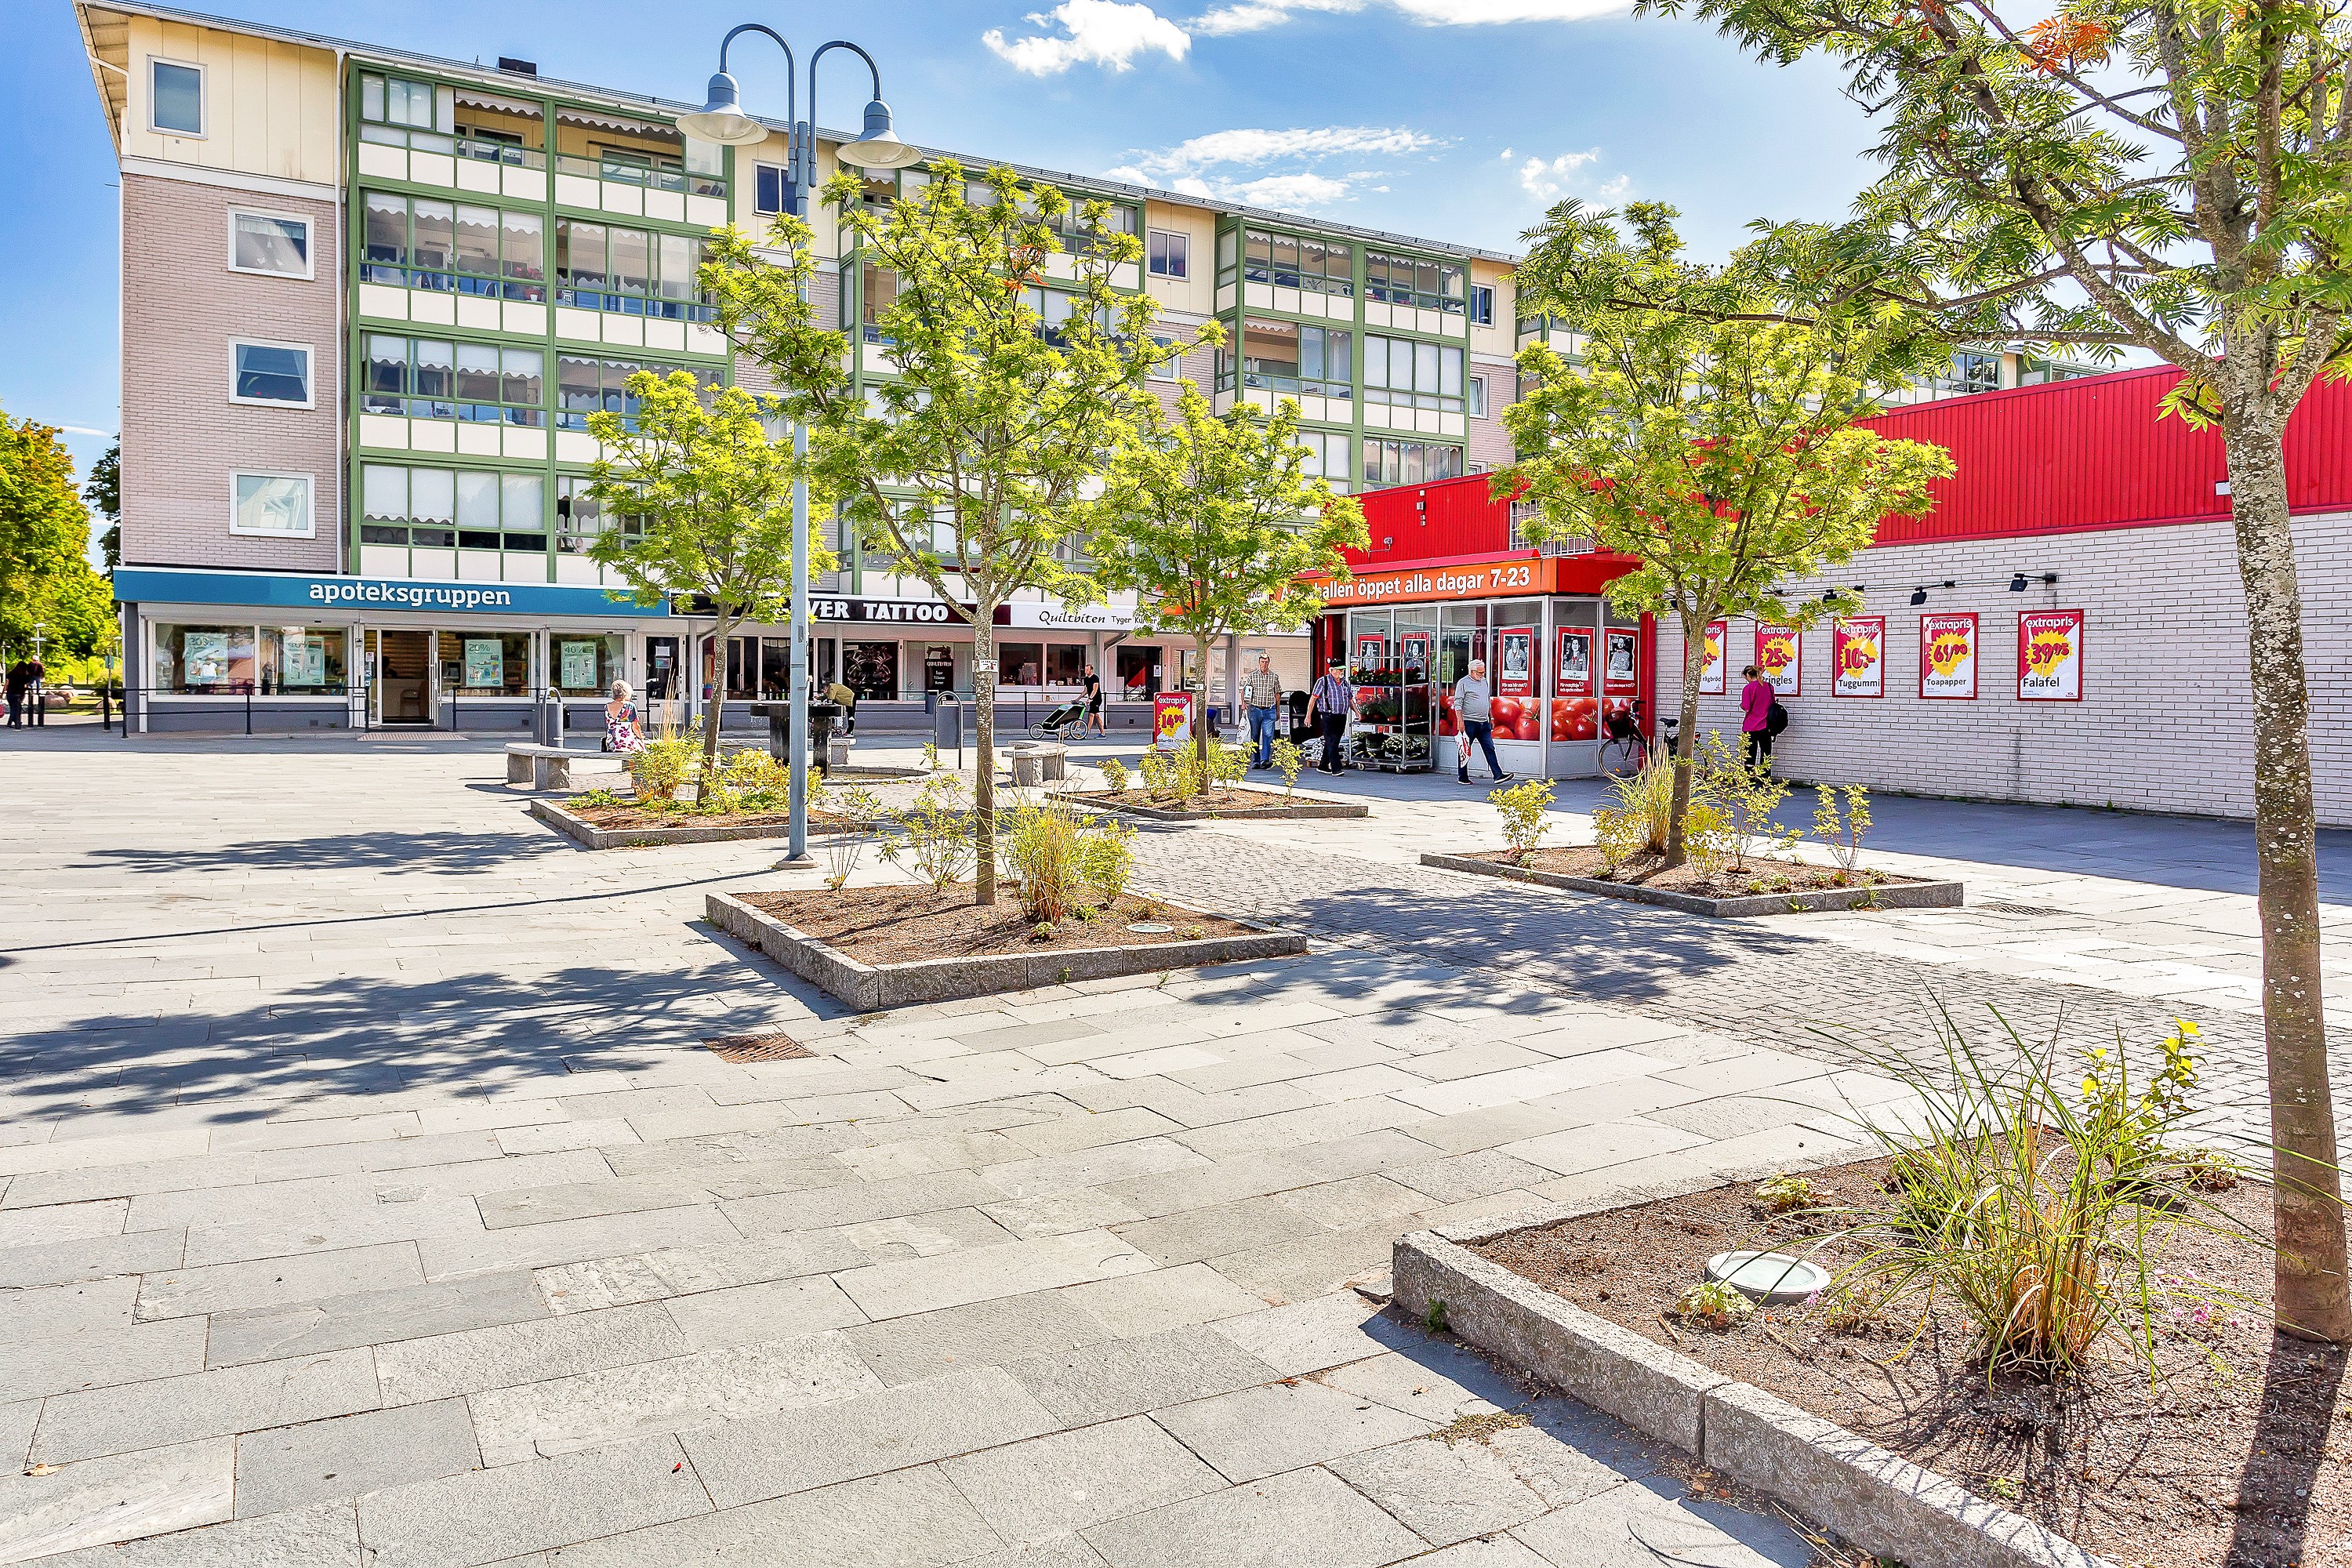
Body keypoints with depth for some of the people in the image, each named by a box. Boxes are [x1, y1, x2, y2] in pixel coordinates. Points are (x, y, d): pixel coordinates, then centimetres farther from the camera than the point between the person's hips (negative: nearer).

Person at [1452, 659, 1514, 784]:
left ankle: (1498, 775, -4)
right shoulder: (1463, 683, -5)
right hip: (1469, 723, -6)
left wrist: (1491, 718, 20)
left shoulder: (1484, 681, 16)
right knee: (1465, 751, 2)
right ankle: (1463, 777, 11)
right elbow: (1458, 703, -9)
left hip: (1484, 723, 6)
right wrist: (1460, 721, -16)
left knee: (1490, 749, 0)